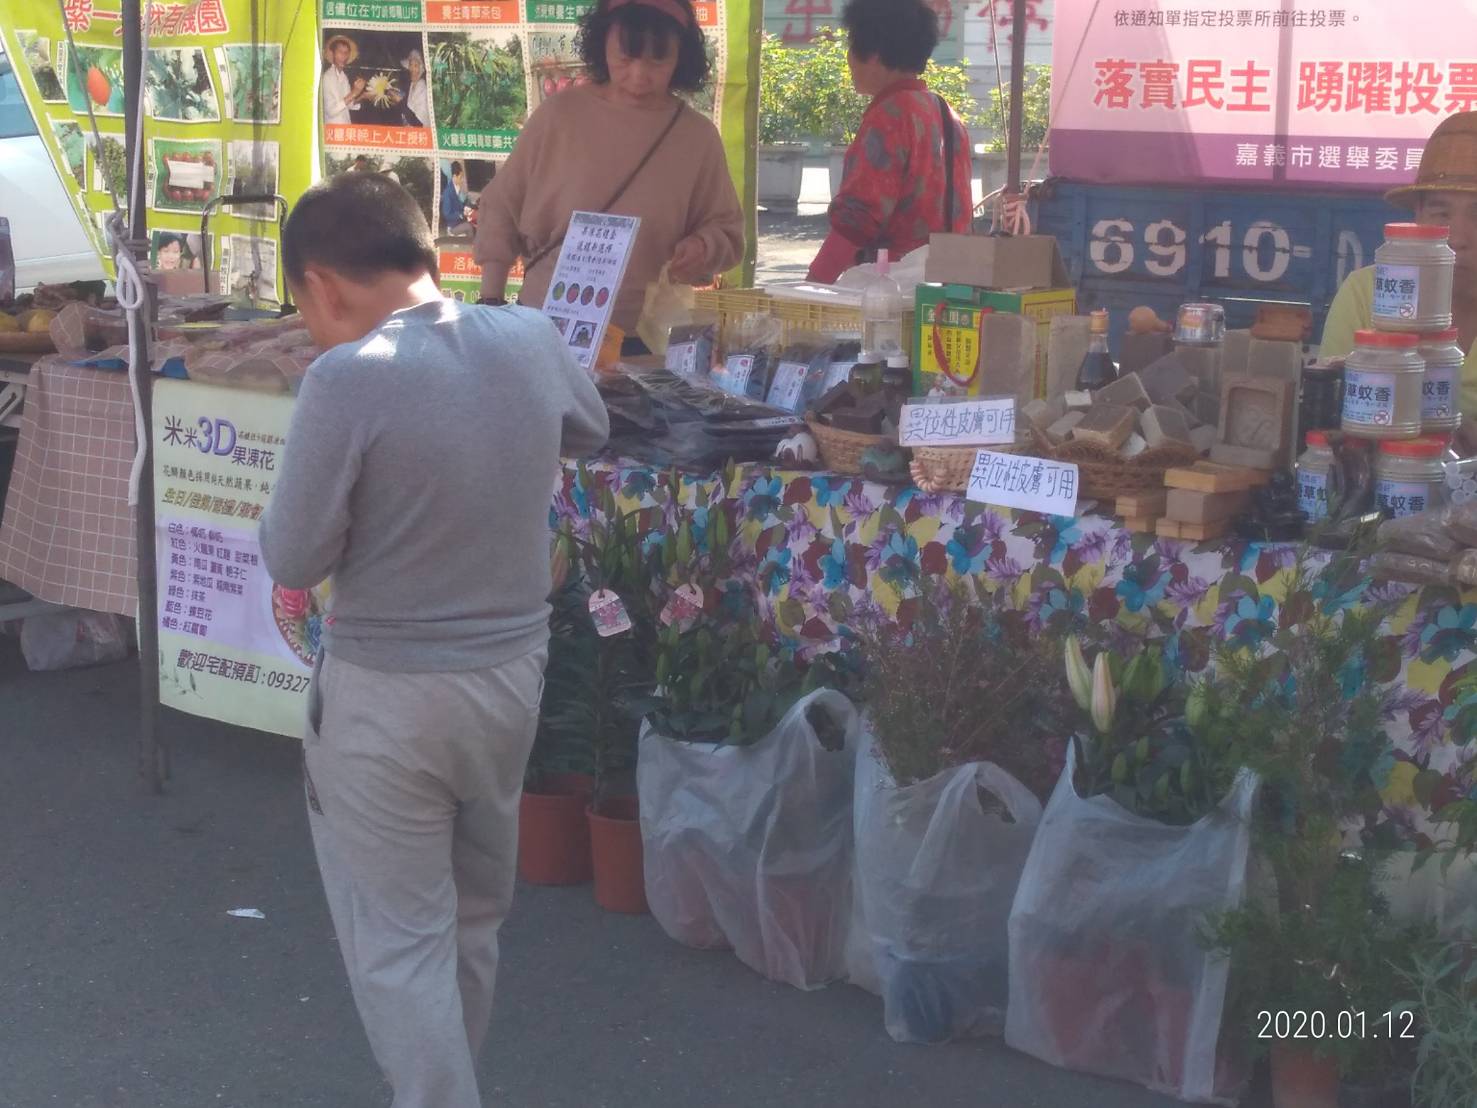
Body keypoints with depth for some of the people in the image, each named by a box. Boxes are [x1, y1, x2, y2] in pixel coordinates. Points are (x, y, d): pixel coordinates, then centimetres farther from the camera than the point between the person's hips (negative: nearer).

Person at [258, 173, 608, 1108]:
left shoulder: (349, 378, -24)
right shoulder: (531, 340, -6)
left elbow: (294, 560, -16)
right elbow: (591, 432, 16)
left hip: (391, 696, -6)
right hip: (515, 669, 7)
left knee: (399, 940, 8)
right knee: (474, 912, 24)